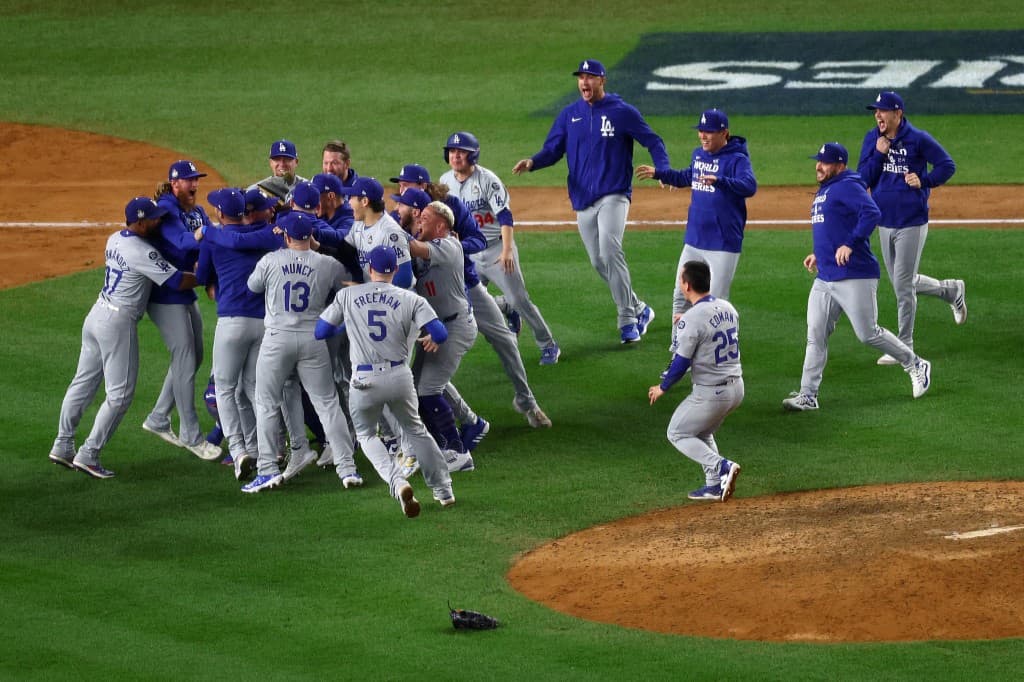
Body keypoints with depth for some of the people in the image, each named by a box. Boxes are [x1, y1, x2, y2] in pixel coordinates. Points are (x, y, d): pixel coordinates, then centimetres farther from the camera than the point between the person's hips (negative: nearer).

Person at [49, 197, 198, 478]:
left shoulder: (114, 240, 8)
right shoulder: (142, 252, -19)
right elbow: (178, 281, -19)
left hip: (96, 316, 9)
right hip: (119, 322, -9)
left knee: (83, 383, 16)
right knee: (120, 393, -3)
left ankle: (62, 446, 20)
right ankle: (88, 454, -4)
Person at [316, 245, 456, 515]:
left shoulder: (347, 296, 0)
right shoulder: (410, 299, -1)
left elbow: (320, 331, 5)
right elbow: (440, 333, -10)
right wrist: (430, 339, 15)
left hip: (364, 381, -1)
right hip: (399, 376, 1)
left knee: (366, 434, 21)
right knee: (415, 430, 25)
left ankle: (397, 482, -4)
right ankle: (443, 489, 26)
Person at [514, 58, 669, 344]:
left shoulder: (623, 112, -1)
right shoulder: (569, 115, 10)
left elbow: (653, 142, 1)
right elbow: (553, 149, 7)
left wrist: (663, 171, -16)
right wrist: (532, 162, -14)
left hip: (613, 195, -5)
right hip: (582, 200, 5)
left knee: (610, 251, -24)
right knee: (599, 263, 6)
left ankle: (628, 320, -19)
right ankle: (639, 309, 24)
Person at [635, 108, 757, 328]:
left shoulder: (736, 159, -14)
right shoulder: (699, 154, 10)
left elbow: (749, 186, -32)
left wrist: (719, 181, -45)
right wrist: (658, 173, 26)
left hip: (723, 244, -8)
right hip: (693, 241, 8)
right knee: (681, 295, 14)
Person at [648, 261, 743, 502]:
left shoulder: (691, 319, -20)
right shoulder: (728, 308, 4)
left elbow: (681, 363, -16)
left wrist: (662, 388, 1)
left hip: (711, 393, -8)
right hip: (737, 388, 8)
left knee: (678, 434, 11)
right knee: (702, 433, 27)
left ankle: (721, 466, -8)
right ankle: (714, 486, 19)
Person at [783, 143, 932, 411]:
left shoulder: (848, 187, -11)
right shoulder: (823, 192, 20)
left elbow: (871, 213, -26)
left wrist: (849, 244, -30)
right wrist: (819, 254, 21)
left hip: (855, 276, -9)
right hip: (824, 278, 9)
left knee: (868, 334, -4)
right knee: (815, 336, 2)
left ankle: (916, 365, 16)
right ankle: (807, 395, 2)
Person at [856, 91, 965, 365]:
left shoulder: (918, 139, -11)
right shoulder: (872, 140, 3)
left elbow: (947, 165, -3)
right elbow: (863, 179, 0)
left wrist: (924, 181, -16)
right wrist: (879, 154, -13)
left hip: (912, 224, -6)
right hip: (885, 223, 6)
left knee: (903, 286, -3)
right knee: (903, 283, 16)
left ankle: (904, 347, 8)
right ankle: (951, 290, 39)